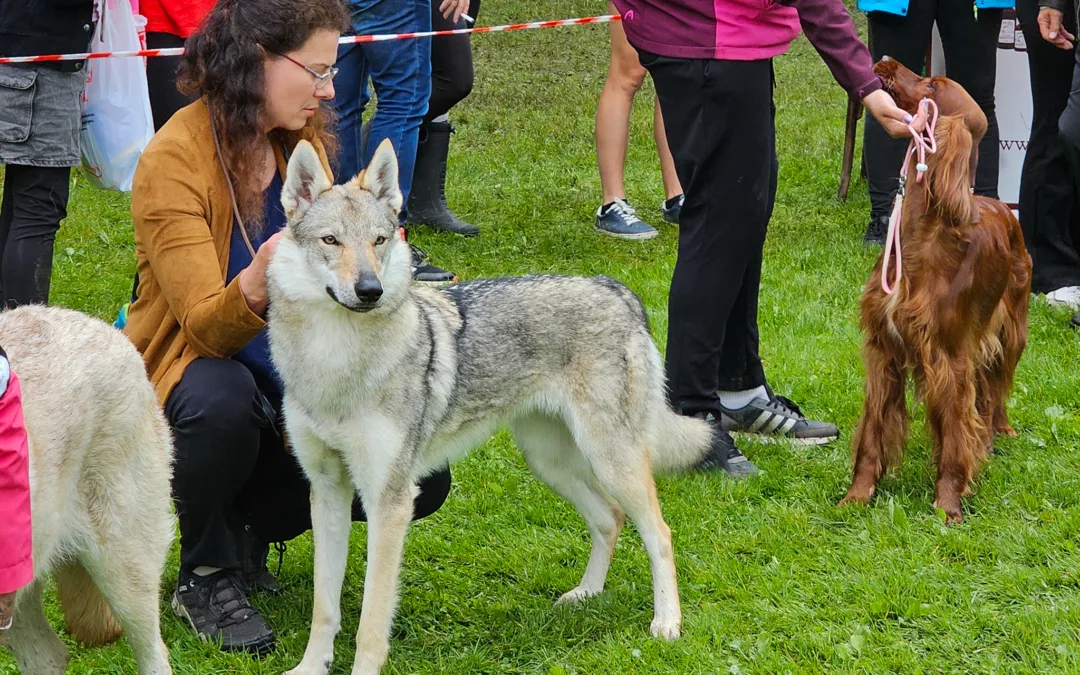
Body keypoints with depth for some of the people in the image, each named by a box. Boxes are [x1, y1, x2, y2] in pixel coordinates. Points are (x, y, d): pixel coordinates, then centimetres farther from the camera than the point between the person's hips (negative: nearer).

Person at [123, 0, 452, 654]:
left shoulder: (303, 141, -1)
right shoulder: (175, 159, -21)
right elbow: (206, 325, -28)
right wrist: (258, 281, -48)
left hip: (291, 376, 6)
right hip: (191, 366, -5)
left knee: (420, 478, -14)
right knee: (222, 402, -41)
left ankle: (248, 526, 11)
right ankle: (206, 577, -12)